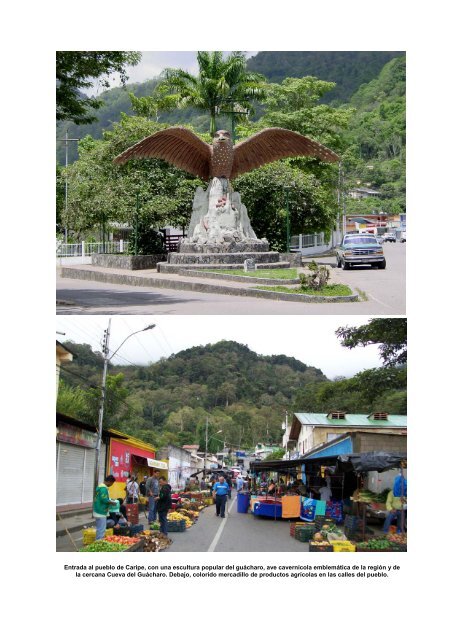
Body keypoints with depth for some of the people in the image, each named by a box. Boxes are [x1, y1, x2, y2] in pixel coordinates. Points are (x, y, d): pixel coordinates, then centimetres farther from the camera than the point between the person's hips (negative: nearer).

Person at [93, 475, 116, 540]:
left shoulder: (100, 486, 13)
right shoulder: (103, 488, -20)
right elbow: (104, 500, -26)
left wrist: (110, 500, 14)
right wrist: (112, 502, -11)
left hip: (98, 512, 11)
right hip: (101, 512, -11)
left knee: (99, 529, 17)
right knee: (101, 530, -7)